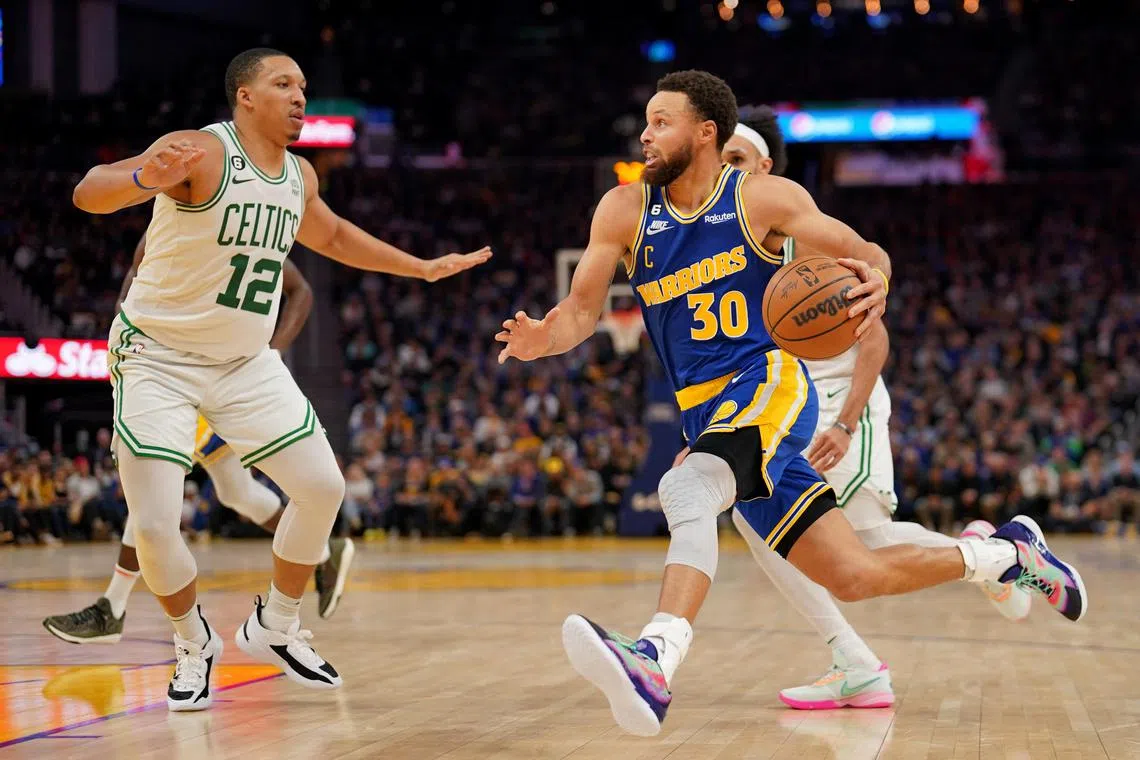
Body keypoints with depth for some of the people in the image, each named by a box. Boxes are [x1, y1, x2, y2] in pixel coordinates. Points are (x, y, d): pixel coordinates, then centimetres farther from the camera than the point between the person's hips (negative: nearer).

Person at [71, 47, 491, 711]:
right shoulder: (201, 152, -20)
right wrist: (144, 178, -56)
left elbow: (334, 236, 27)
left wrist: (424, 268, 27)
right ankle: (195, 645, 12)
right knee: (154, 524, -15)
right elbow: (88, 194, -33)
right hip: (159, 358, -6)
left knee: (323, 488, 1)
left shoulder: (300, 176, 4)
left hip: (247, 363, 7)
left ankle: (277, 629, 21)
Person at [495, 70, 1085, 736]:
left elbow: (862, 251, 1)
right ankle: (1002, 553, 27)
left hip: (770, 383, -5)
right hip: (707, 416, 5)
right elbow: (582, 311, 5)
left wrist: (876, 280, -23)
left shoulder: (763, 198, -2)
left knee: (686, 489, -36)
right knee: (854, 577, 5)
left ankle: (657, 658, -56)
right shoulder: (625, 212, 7)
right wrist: (543, 338, -19)